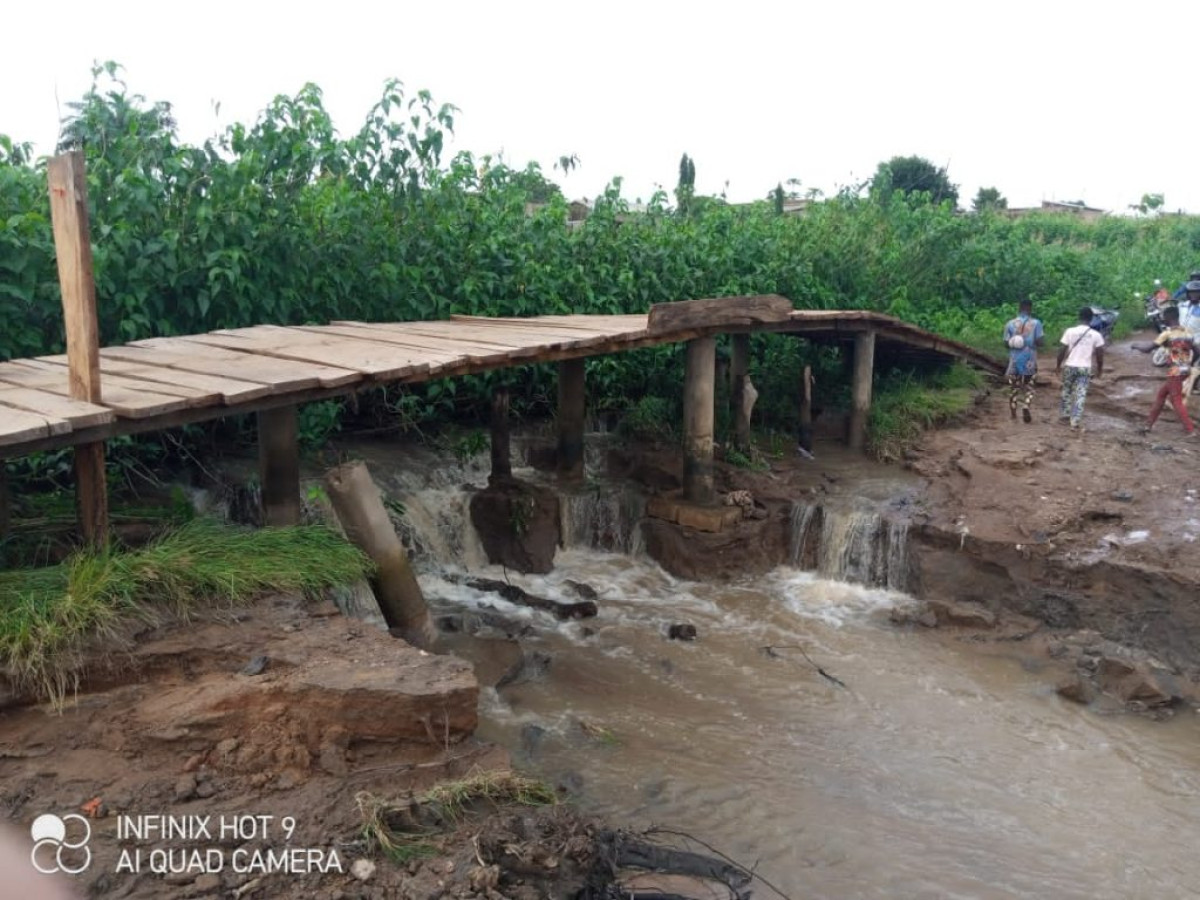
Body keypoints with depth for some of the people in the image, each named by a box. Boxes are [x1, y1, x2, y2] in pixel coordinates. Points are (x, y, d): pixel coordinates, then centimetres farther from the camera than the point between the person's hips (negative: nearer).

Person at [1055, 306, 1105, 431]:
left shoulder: (1070, 331, -5)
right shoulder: (1096, 335, -4)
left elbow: (1062, 350, -4)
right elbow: (1099, 354, -1)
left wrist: (1058, 365, 8)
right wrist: (1100, 368, 13)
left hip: (1069, 366, 1)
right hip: (1085, 368, -1)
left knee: (1066, 391, 19)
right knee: (1080, 395, 1)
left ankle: (1063, 414, 30)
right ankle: (1076, 421, -4)